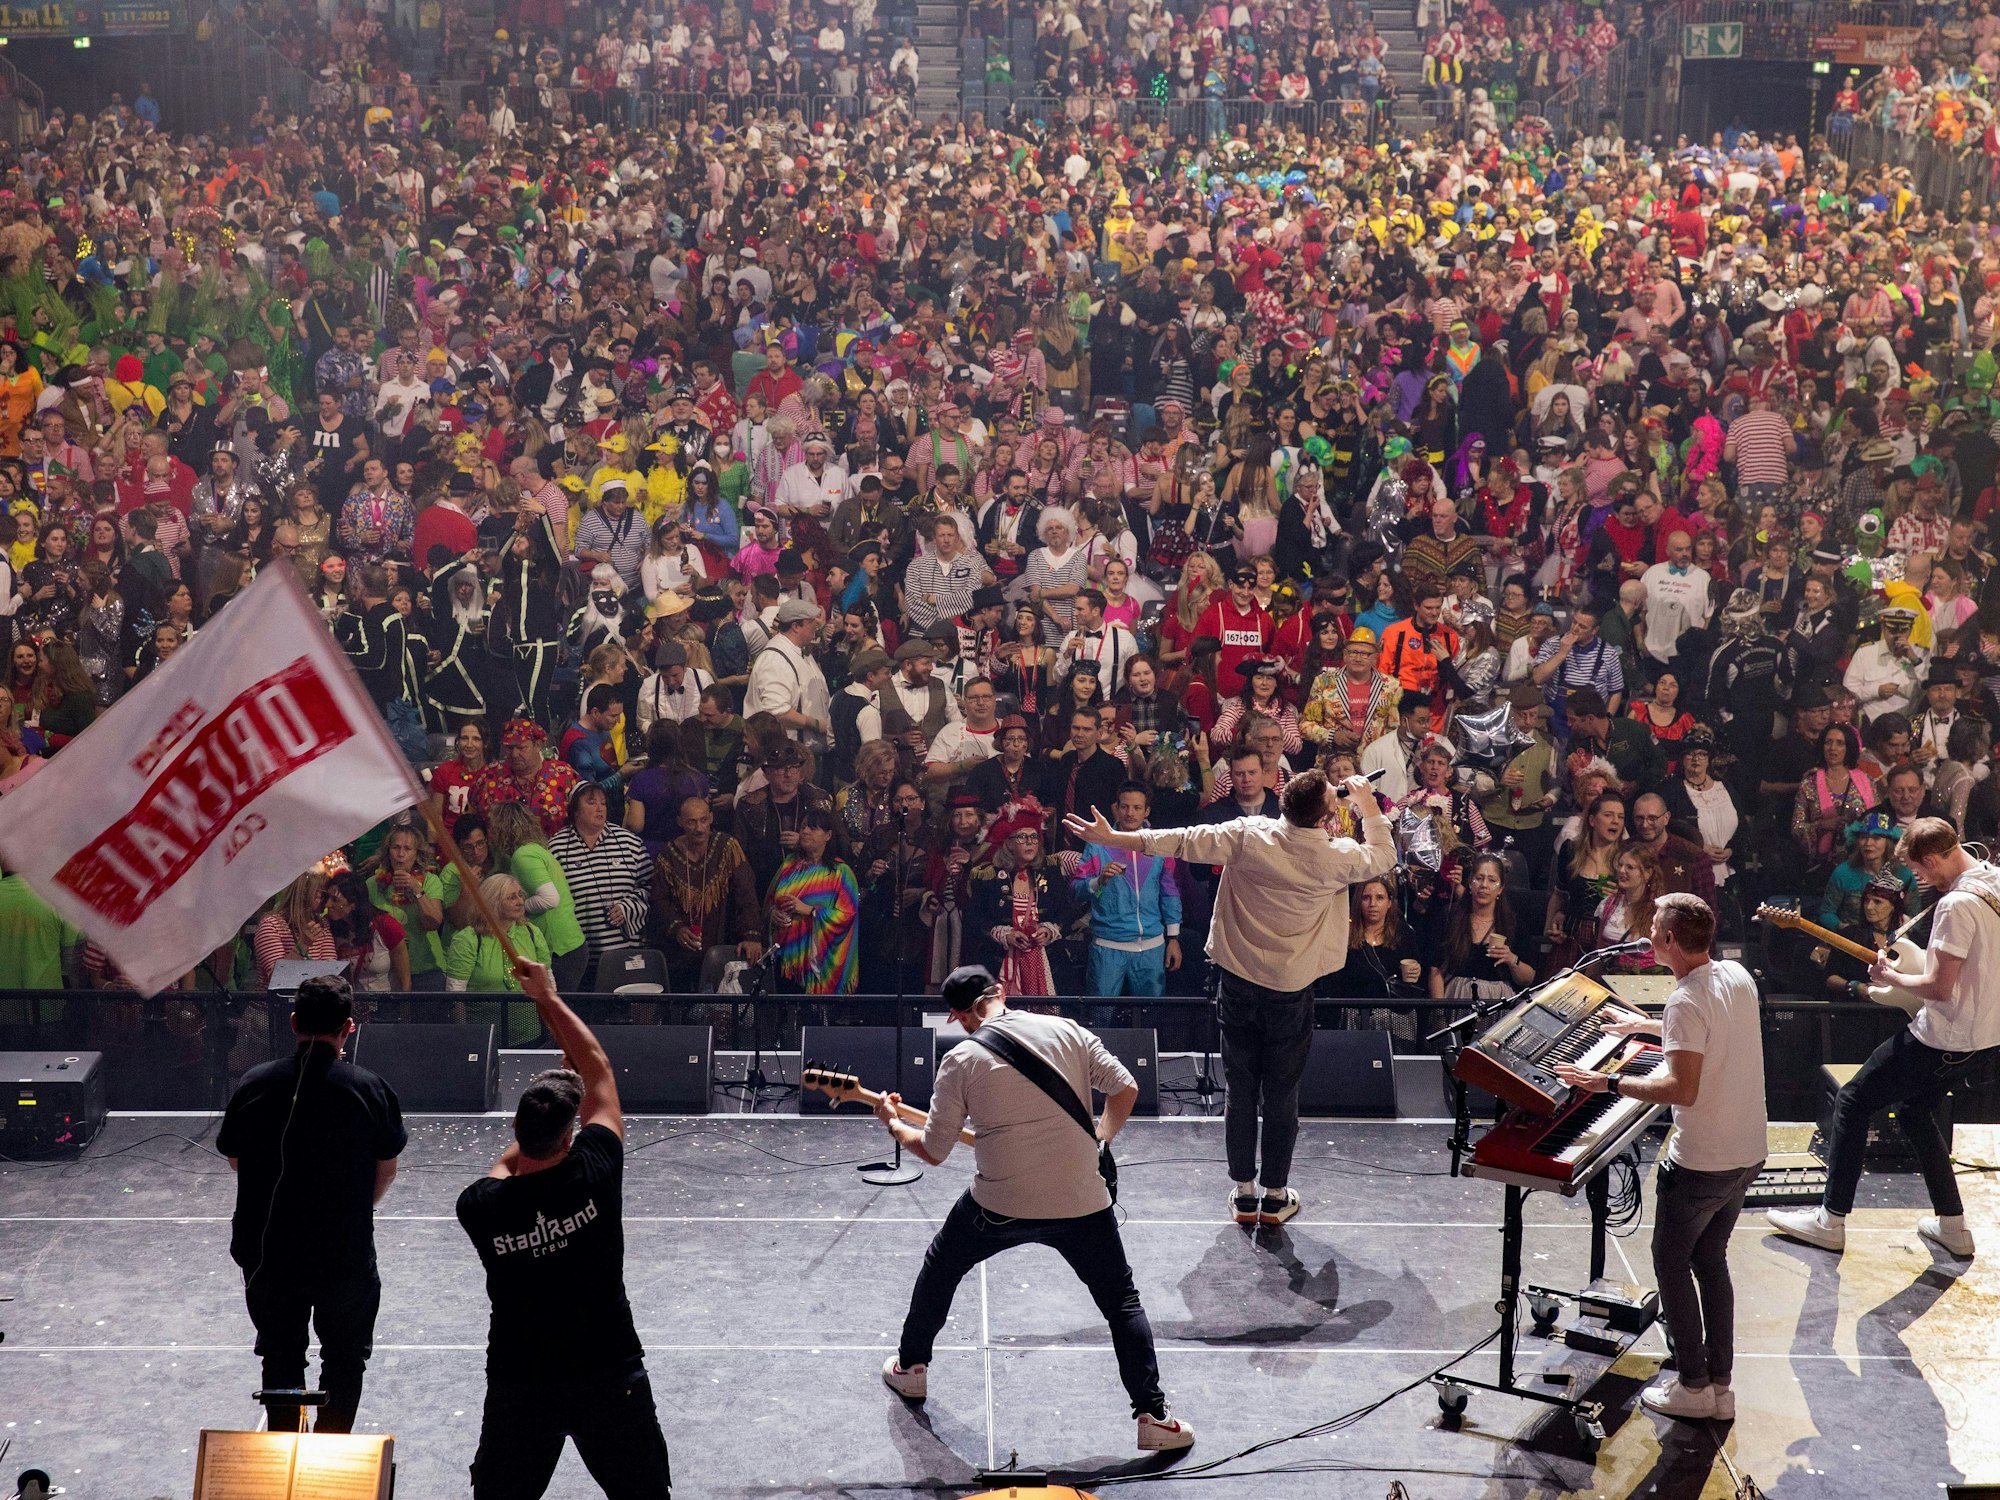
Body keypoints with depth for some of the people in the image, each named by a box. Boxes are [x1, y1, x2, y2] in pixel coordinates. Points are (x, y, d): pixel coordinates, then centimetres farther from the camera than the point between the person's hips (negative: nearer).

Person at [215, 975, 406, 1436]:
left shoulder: (256, 1083, -7)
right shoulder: (368, 1088, -11)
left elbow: (233, 1158, 6)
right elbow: (386, 1169, 0)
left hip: (269, 1250, 2)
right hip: (346, 1252, -2)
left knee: (280, 1359, 19)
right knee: (344, 1360, 16)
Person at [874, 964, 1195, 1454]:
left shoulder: (961, 1060, -4)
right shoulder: (1065, 1031, 0)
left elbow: (933, 1151, 0)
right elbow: (1125, 1089, 0)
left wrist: (893, 1124, 19)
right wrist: (1099, 1142, 15)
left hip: (999, 1205, 0)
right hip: (1082, 1203, 1)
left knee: (939, 1267, 27)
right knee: (1121, 1301, 13)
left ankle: (910, 1366, 41)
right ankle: (1153, 1417, 7)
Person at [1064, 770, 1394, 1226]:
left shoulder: (1249, 835, -14)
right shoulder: (1336, 858, -13)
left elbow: (1184, 842, -14)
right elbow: (1383, 858, 7)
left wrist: (1111, 837, -7)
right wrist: (1369, 806, 18)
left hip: (1239, 983, 1)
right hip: (1291, 989, -1)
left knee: (1240, 1091, 12)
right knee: (1281, 1095, 11)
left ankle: (1244, 1193, 20)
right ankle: (1275, 1195, 20)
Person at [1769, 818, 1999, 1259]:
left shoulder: (1957, 905, -26)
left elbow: (1939, 988, -25)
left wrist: (1889, 976, -8)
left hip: (1949, 1038, -10)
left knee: (1853, 1103, 2)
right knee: (1916, 1108, 26)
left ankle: (1831, 1220, 7)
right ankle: (1952, 1225, 25)